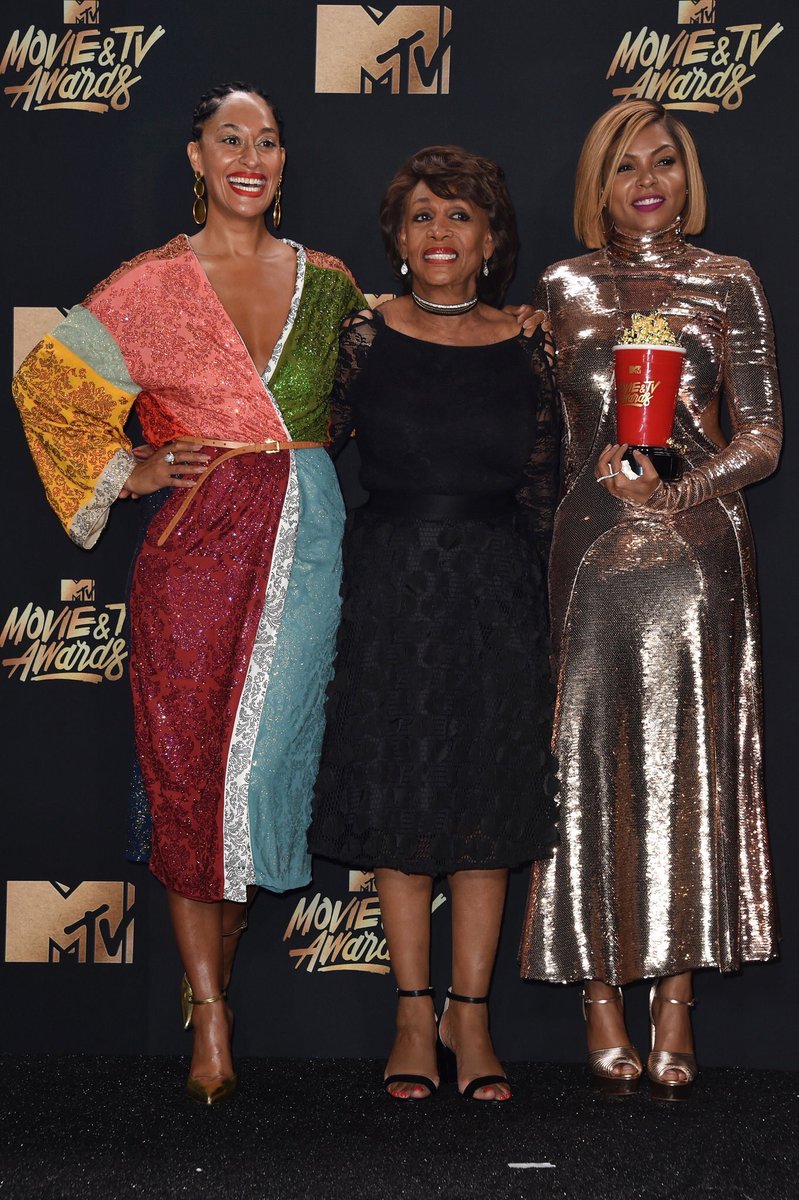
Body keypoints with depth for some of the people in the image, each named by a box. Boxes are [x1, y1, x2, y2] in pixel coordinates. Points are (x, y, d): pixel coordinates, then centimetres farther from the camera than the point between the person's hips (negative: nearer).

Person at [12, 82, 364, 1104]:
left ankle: (214, 970, 22)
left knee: (265, 756, 1)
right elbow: (45, 382, 10)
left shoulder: (326, 282, 10)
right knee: (189, 769, -3)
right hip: (194, 547, -2)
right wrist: (125, 472, 3)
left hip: (307, 539, 2)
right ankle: (209, 1016, 5)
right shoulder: (151, 285, 2)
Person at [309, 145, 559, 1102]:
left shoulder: (526, 347, 4)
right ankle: (413, 1015, 15)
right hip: (391, 587, -1)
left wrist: (553, 615, 5)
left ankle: (470, 1017, 15)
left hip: (498, 591, 1)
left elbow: (543, 489, 7)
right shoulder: (365, 337, 1)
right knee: (399, 802, 4)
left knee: (487, 806, 4)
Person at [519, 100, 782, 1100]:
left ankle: (674, 999, 6)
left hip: (697, 555, -1)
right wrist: (609, 477, -2)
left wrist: (671, 488, -11)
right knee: (594, 764, -1)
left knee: (688, 765, -1)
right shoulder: (565, 289, 11)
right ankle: (601, 993, 7)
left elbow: (761, 441, 2)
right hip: (591, 553, 1)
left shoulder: (728, 286, 7)